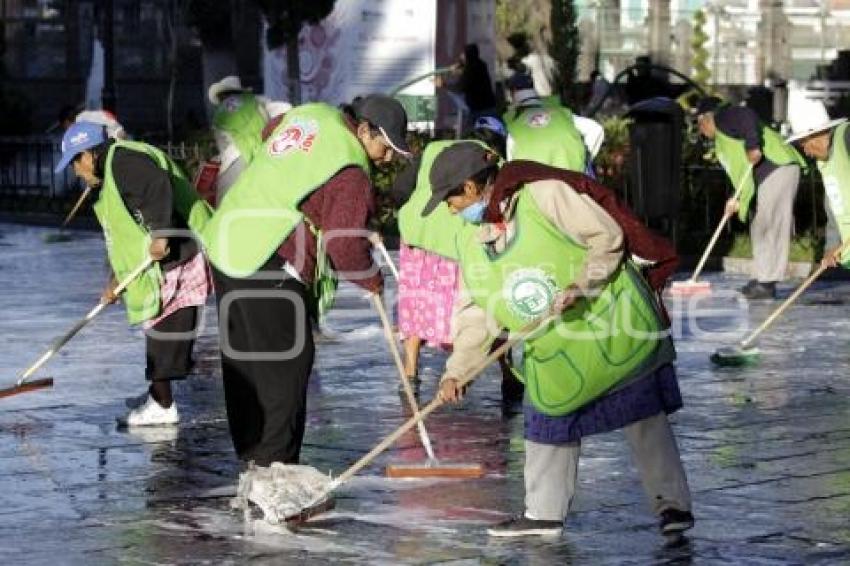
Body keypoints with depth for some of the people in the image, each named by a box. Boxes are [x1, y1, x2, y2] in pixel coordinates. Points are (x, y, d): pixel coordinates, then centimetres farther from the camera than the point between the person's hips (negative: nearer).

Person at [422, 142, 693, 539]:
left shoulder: (544, 197, -17)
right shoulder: (470, 246, 5)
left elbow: (608, 237, -14)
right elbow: (474, 314, 9)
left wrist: (581, 286, -22)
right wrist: (456, 370, 2)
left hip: (614, 327, -6)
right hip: (553, 353, 6)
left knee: (645, 417, -3)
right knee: (548, 423, 8)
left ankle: (673, 504, 4)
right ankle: (544, 512, 21)